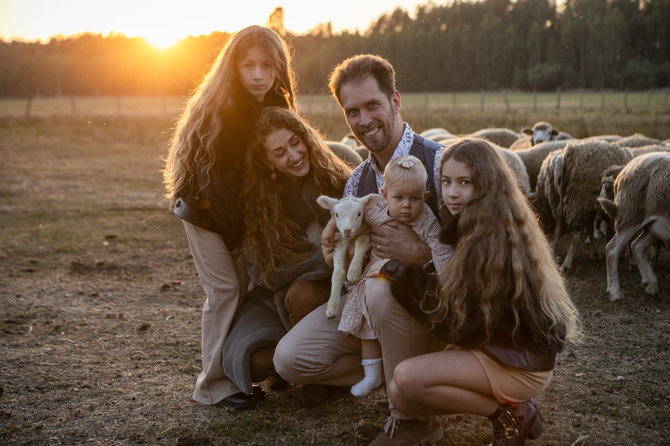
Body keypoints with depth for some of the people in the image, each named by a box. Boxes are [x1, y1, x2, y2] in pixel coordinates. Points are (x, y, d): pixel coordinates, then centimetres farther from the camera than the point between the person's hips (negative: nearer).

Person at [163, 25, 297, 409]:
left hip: (239, 207, 6)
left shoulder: (275, 108, 0)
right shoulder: (217, 111, -20)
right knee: (225, 288, -10)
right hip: (204, 209, -6)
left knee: (252, 282, 3)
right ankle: (215, 384, 0)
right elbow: (212, 176, -21)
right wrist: (238, 237, -17)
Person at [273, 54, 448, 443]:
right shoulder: (358, 180, 9)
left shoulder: (438, 163, -15)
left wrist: (417, 251, -32)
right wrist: (334, 248, -8)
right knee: (291, 358, -7)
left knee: (383, 290, -39)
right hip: (369, 296, 6)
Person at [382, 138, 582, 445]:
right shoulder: (473, 227, 6)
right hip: (501, 346, 9)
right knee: (399, 395, 3)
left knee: (406, 379, -21)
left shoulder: (492, 240, -23)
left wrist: (404, 294, -13)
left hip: (521, 365, -9)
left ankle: (510, 413, -6)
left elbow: (462, 329, -20)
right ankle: (503, 401, 7)